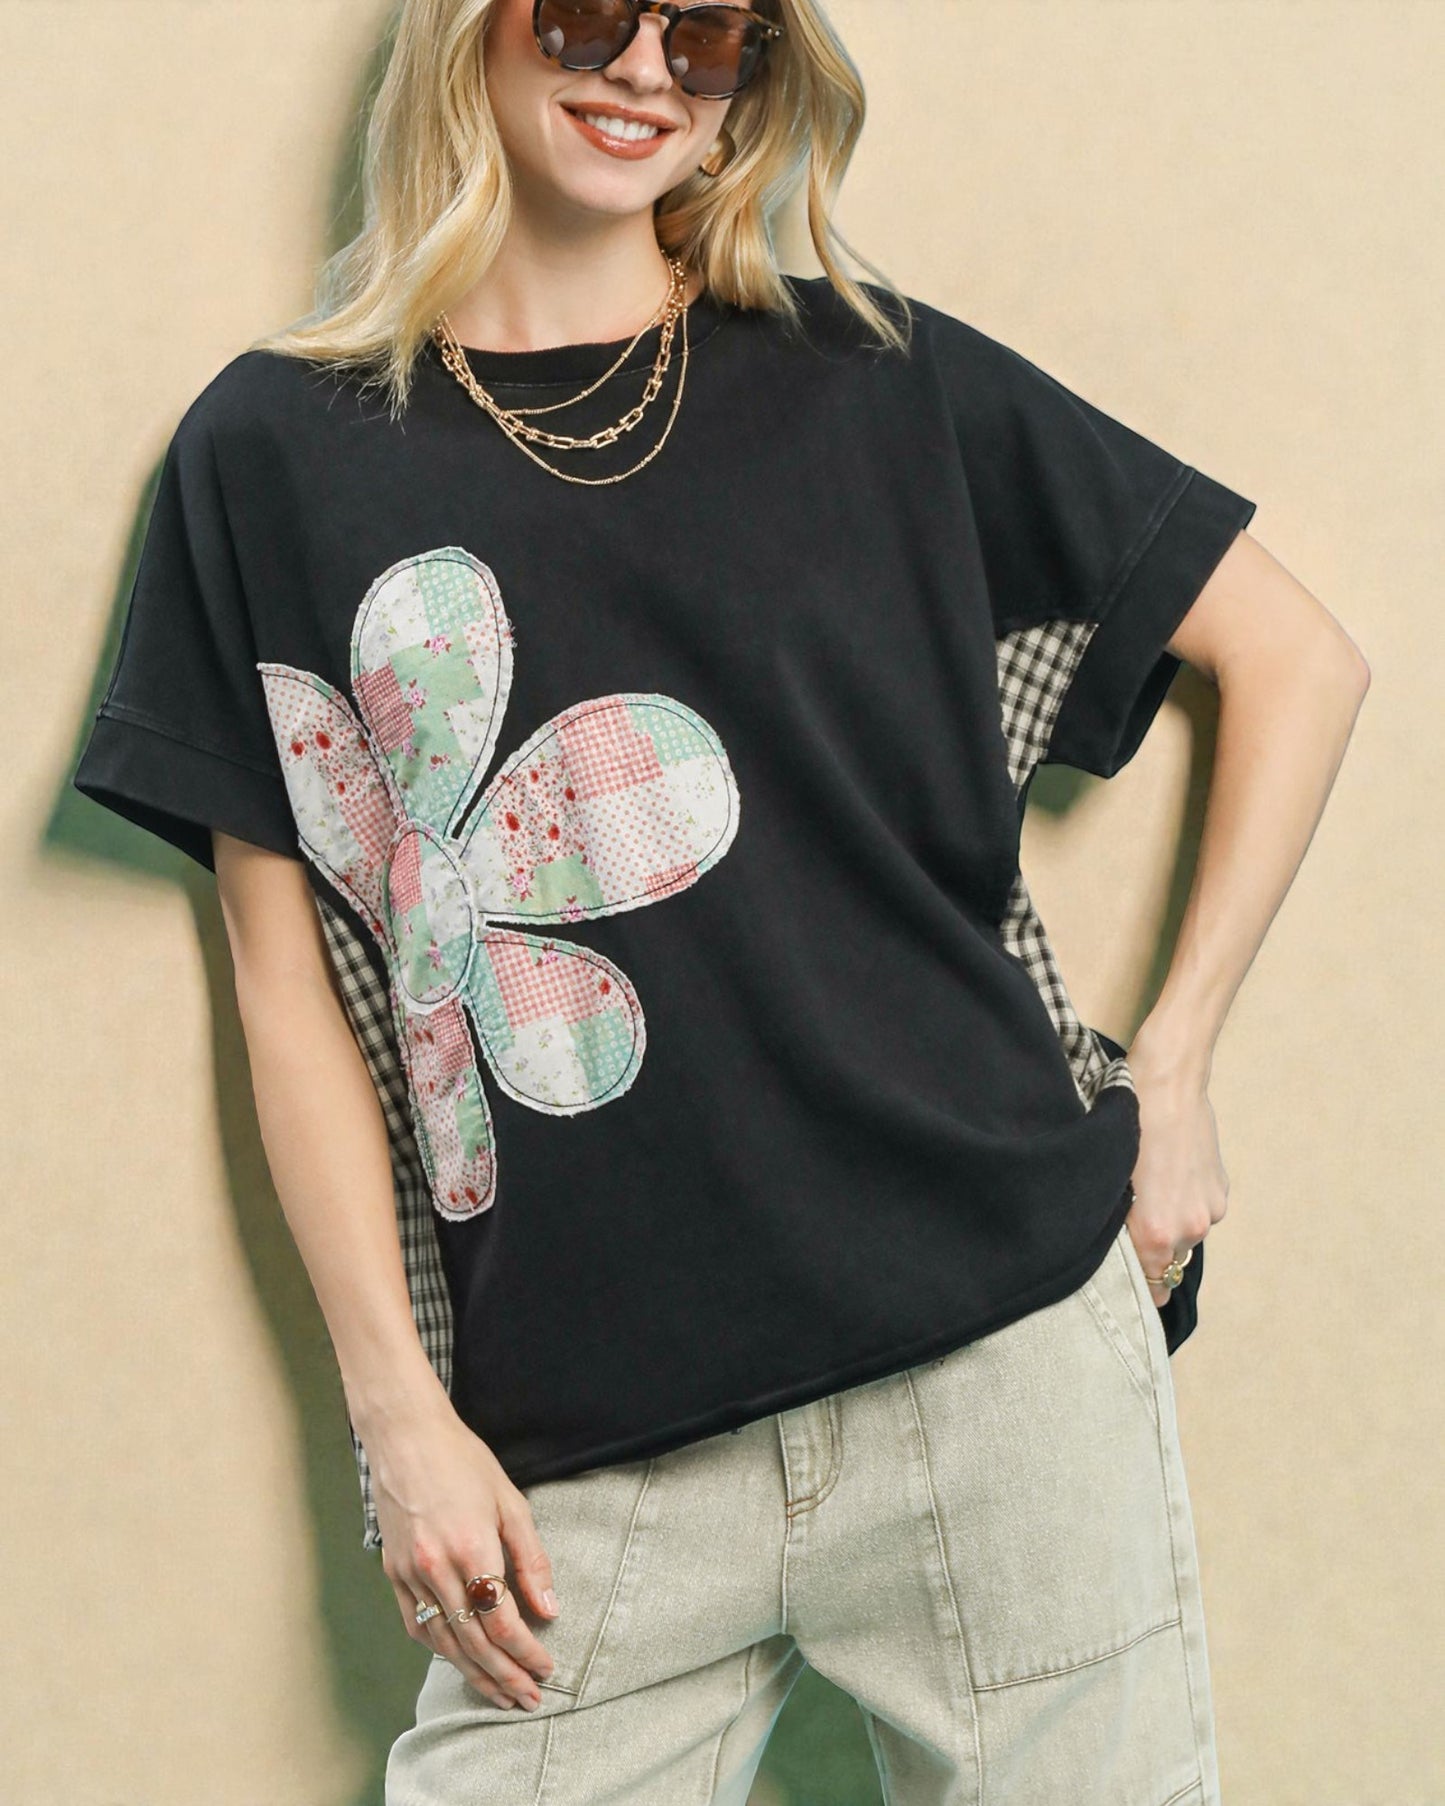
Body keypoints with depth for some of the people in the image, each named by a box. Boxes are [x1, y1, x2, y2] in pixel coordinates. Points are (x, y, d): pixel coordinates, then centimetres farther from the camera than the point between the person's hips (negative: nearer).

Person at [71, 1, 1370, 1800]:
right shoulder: (274, 449, 5)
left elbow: (1298, 653, 10)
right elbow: (291, 983, 4)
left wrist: (1173, 1063, 4)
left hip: (1003, 1345, 1)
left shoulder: (875, 381, 5)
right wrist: (396, 1407, 0)